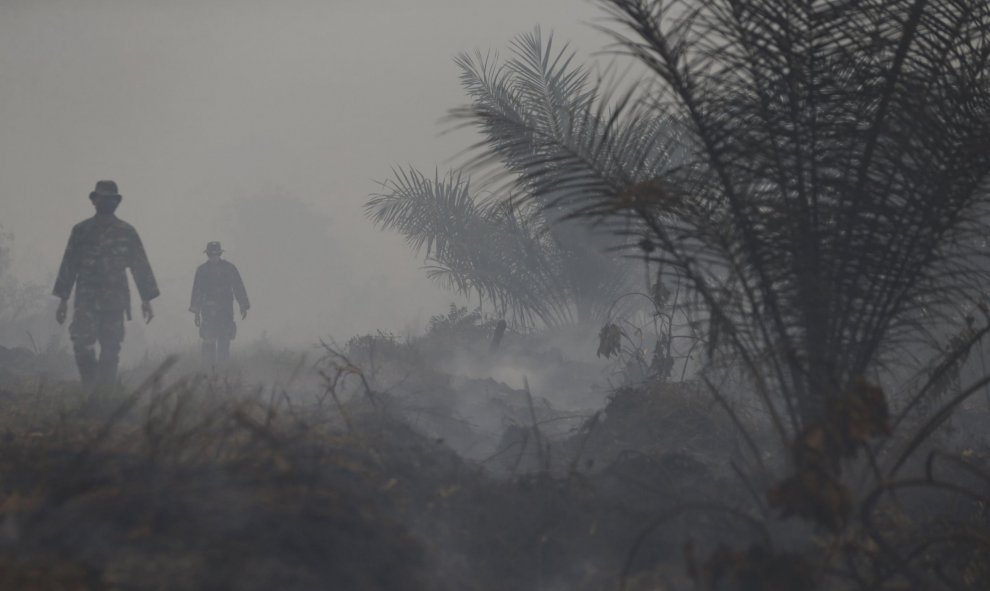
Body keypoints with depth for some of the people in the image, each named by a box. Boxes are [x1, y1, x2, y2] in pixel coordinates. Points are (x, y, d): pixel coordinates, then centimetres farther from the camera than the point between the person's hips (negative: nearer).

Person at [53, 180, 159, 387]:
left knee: (111, 351, -1)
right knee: (82, 342, -17)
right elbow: (69, 266, 11)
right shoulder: (81, 231, 9)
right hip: (86, 300, 0)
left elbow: (140, 266, 9)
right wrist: (63, 300, 6)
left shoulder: (127, 232, 9)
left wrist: (147, 300, 4)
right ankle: (90, 385, -5)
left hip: (115, 301, 0)